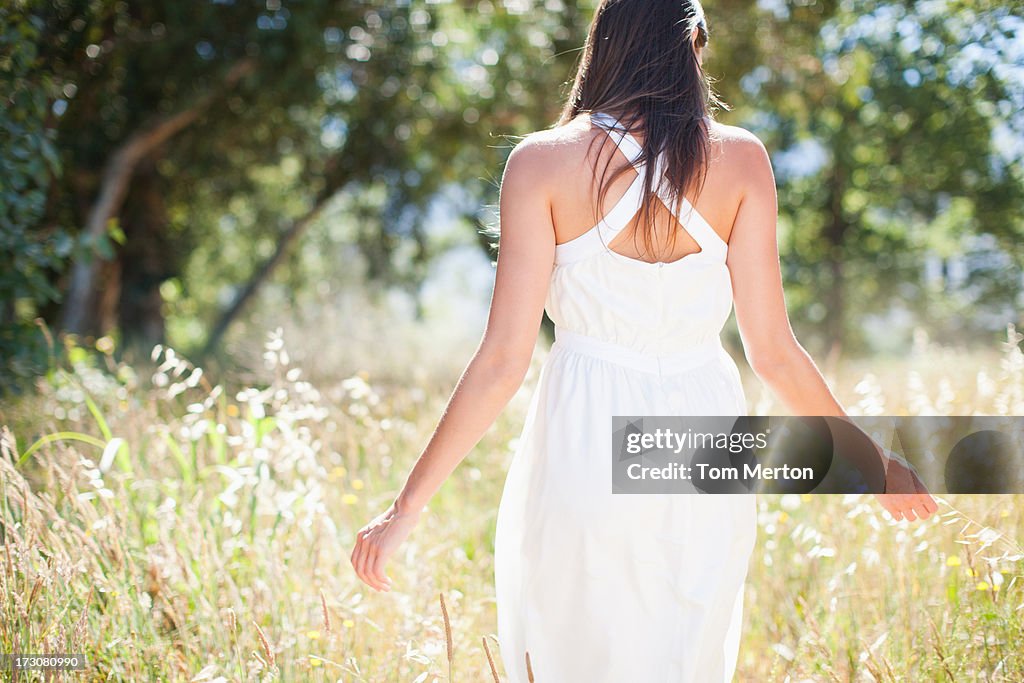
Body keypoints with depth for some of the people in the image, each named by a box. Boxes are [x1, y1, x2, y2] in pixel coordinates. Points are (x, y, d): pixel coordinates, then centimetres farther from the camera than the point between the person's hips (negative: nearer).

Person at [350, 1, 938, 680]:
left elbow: (503, 360, -10)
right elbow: (772, 349, -2)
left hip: (585, 446, -2)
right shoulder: (742, 159, -2)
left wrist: (407, 507, -3)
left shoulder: (543, 162, -7)